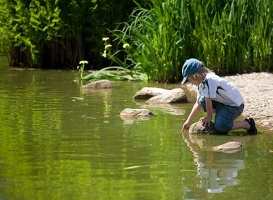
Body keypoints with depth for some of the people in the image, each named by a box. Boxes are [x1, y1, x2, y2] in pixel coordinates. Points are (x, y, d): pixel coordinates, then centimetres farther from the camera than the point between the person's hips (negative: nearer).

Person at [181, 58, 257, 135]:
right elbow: (198, 103, 14)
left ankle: (247, 124, -8)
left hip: (235, 105, -10)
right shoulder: (201, 84, 9)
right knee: (202, 100, -2)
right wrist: (188, 121, 13)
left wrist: (209, 116, -9)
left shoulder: (209, 80, -24)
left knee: (220, 127, -25)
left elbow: (209, 100, -21)